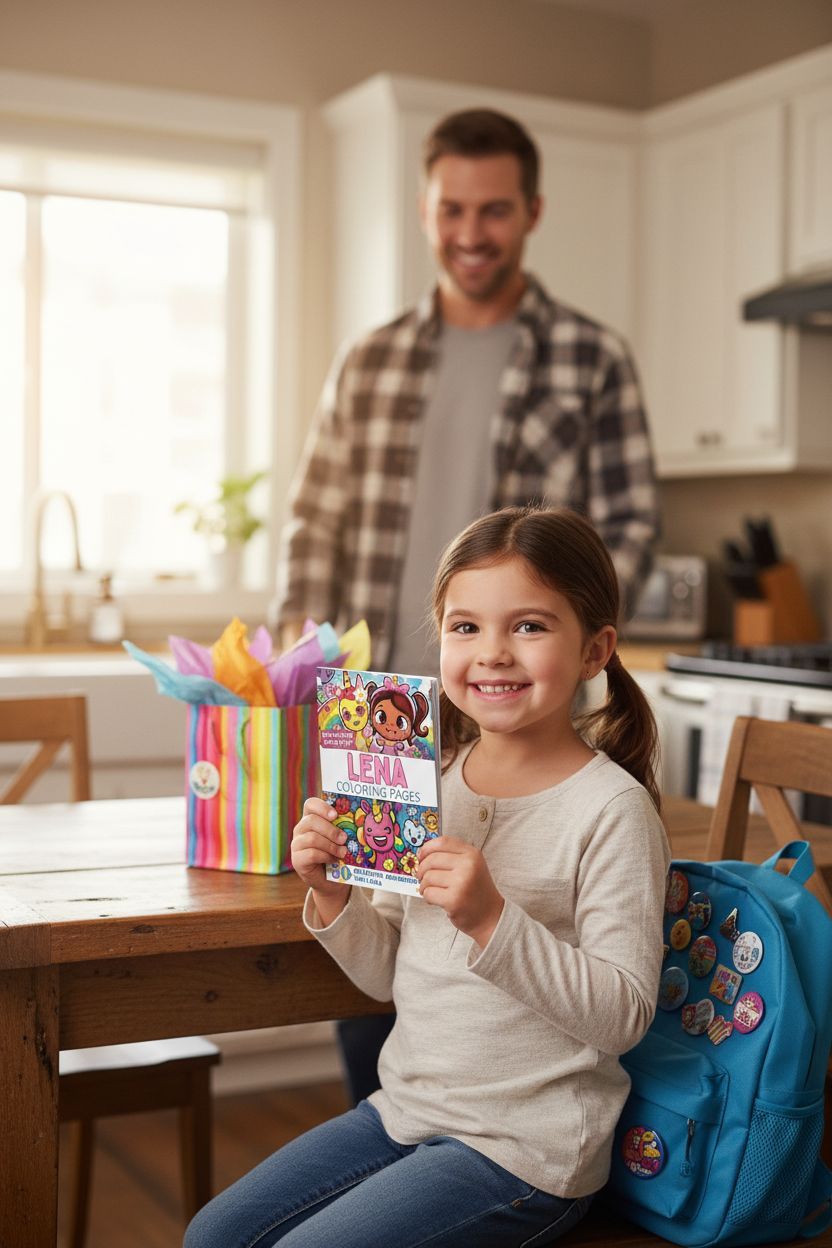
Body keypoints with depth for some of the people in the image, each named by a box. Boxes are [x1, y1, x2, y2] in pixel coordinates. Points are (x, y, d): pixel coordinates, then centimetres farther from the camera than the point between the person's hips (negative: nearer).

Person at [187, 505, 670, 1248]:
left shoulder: (611, 808, -17)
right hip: (405, 1108, 7)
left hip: (524, 1152, -7)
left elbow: (624, 1014, -20)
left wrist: (490, 919, -30)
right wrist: (331, 895, -9)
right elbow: (387, 974, 10)